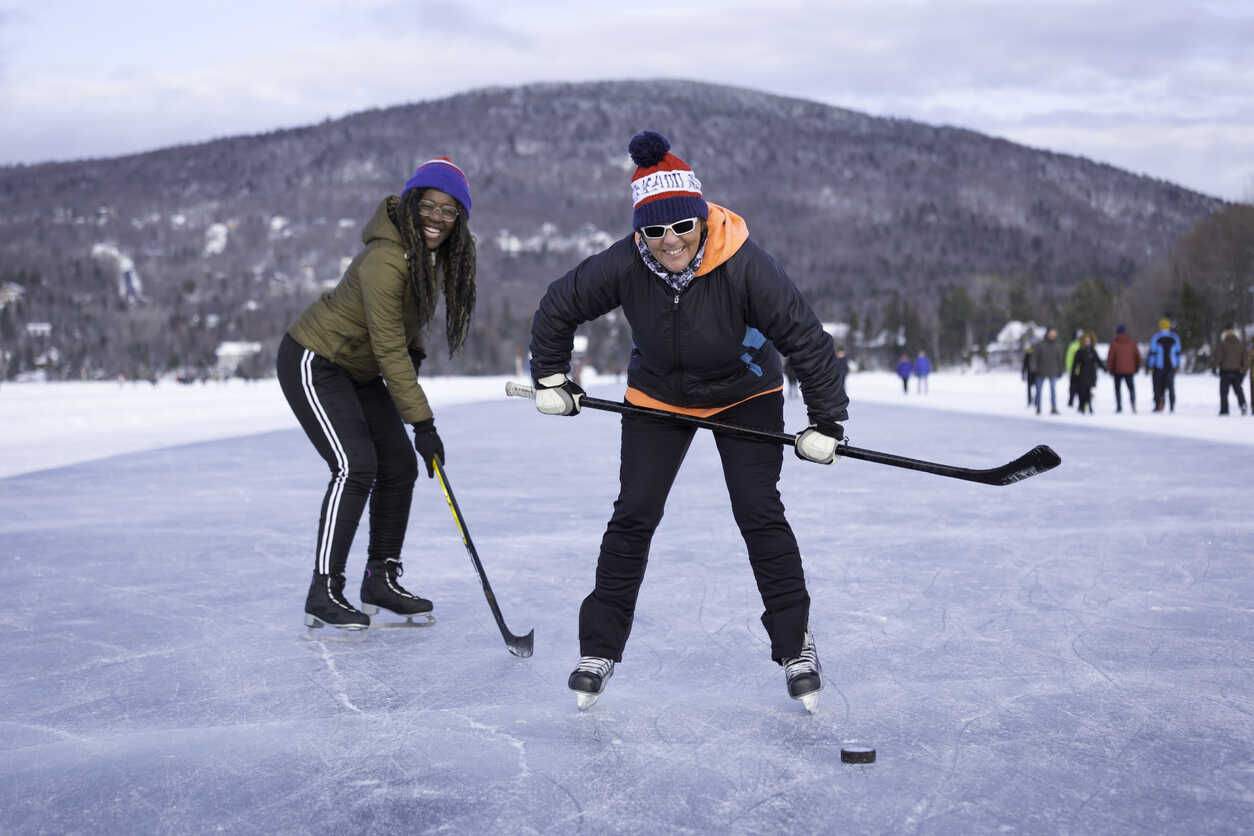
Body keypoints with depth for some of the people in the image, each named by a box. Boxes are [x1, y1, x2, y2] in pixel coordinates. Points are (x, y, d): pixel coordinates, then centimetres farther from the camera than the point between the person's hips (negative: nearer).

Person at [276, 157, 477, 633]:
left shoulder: (439, 254, -3)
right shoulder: (386, 260, -30)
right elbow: (389, 350, -29)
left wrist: (413, 352, 4)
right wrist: (422, 423, -28)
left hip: (359, 371, 9)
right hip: (312, 364, -9)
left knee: (399, 466, 6)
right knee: (356, 467, -19)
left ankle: (380, 580, 19)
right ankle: (323, 595, -12)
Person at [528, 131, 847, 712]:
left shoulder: (744, 265, -32)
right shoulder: (624, 265, -25)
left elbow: (806, 338, -25)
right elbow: (559, 306, -7)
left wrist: (826, 423, -21)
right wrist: (549, 377, 1)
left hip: (745, 395, -2)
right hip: (656, 397, 2)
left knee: (759, 514, -10)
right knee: (634, 515, -4)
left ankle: (795, 645, 6)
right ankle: (600, 648, 9)